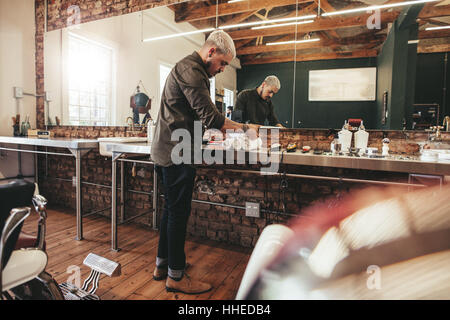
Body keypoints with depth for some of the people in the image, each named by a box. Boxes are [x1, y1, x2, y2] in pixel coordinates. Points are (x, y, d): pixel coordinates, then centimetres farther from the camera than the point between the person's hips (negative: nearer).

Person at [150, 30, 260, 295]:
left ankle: (163, 264, 30)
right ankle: (176, 276, 13)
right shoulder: (190, 69, -13)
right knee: (179, 213, -2)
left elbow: (198, 116, 23)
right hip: (177, 154, -11)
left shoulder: (191, 69, 21)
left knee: (172, 209, 16)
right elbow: (210, 116, -20)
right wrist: (244, 128, -13)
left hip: (167, 151, 11)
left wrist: (221, 128, 13)